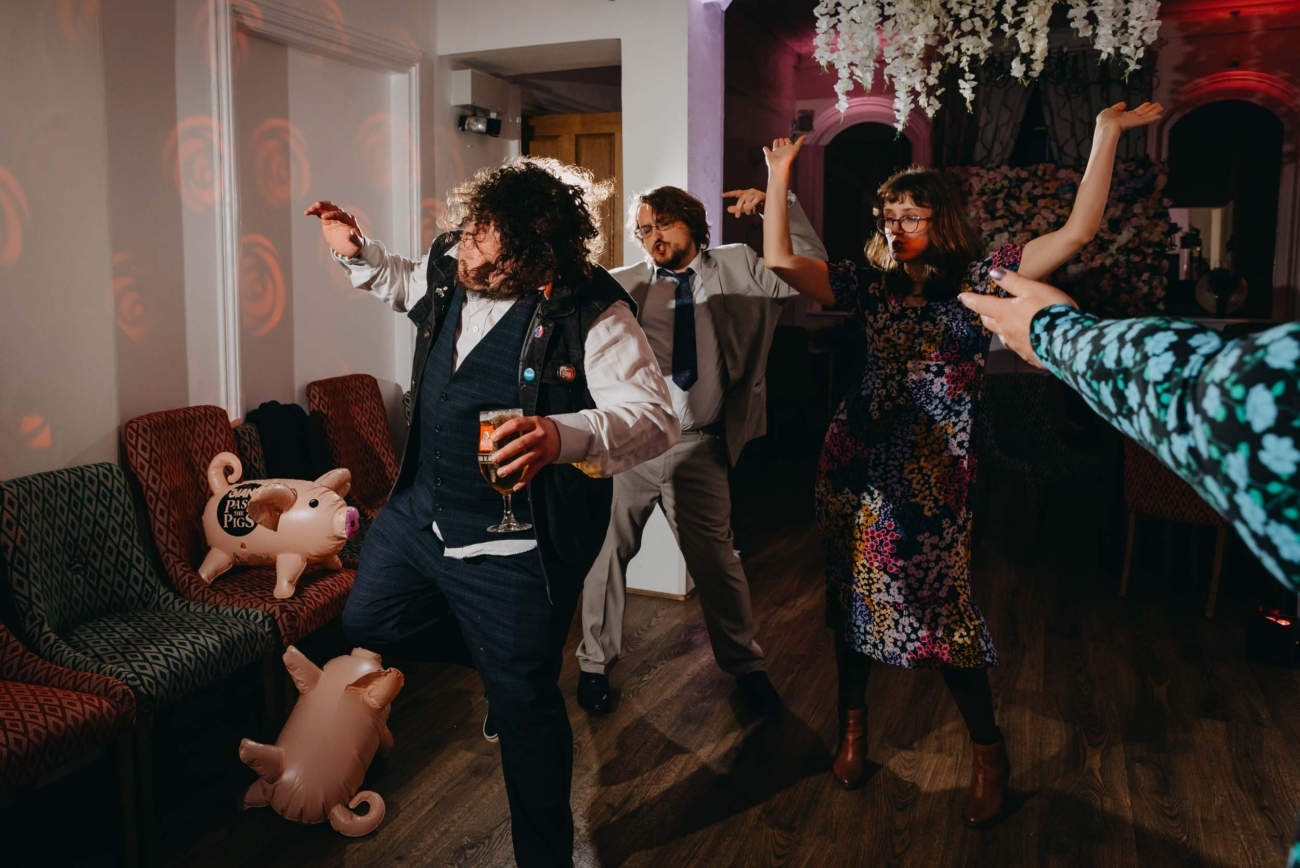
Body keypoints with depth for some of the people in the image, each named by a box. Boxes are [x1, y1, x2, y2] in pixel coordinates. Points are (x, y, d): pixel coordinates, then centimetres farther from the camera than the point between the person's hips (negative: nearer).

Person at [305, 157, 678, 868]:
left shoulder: (590, 312, -24)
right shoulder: (448, 266, -2)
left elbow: (655, 417, -33)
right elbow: (404, 284, 23)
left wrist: (565, 436, -51)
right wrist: (357, 252, 5)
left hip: (514, 545, -7)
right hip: (420, 509, 8)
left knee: (523, 706, 6)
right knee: (368, 624, 24)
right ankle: (498, 658, 43)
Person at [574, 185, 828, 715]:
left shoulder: (737, 267, 6)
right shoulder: (622, 285, 2)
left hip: (697, 447, 0)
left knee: (716, 562, 10)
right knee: (607, 552, 9)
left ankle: (745, 665, 32)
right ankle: (595, 662, 31)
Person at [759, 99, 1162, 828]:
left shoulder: (980, 277, -1)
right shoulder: (873, 282, 7)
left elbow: (1078, 231, -10)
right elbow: (780, 261, 0)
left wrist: (1108, 134, -11)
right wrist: (780, 180, 1)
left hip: (933, 469, -3)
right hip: (858, 460, 4)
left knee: (941, 606, -1)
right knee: (852, 591, 11)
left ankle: (990, 752, 21)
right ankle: (853, 725, 32)